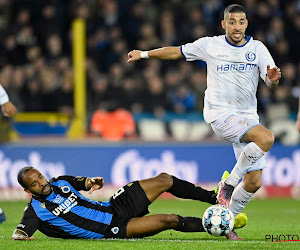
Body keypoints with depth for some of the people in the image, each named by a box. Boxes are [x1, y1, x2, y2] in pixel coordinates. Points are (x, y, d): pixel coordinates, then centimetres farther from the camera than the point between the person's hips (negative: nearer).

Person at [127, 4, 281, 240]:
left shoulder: (257, 48, 4)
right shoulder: (209, 45, 0)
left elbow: (271, 81, -6)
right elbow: (176, 52, 12)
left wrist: (273, 77, -30)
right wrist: (144, 54, 17)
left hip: (248, 117, 4)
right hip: (220, 114, -4)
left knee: (254, 182, -1)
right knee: (266, 138, -31)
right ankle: (228, 183, -15)